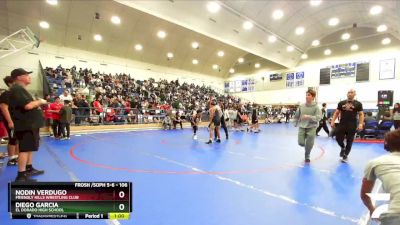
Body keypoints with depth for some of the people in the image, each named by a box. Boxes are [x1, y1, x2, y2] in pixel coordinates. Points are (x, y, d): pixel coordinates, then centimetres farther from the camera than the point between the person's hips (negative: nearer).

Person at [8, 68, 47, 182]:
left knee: (30, 148, 18)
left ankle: (29, 168, 29)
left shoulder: (21, 89, 18)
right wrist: (39, 101, -10)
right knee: (25, 149, -7)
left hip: (30, 124, 11)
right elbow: (28, 106, -25)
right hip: (25, 125, -11)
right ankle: (21, 176, -1)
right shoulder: (17, 89, -16)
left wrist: (37, 103, 8)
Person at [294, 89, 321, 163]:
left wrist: (309, 117, -29)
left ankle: (307, 156, 25)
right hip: (302, 127, 2)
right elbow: (297, 116, 13)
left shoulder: (316, 107, -9)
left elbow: (318, 117, -17)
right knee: (301, 143, -6)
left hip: (311, 128, -2)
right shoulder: (301, 106, 0)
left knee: (309, 144, 0)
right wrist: (297, 123, 18)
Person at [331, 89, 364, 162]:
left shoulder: (358, 104, 2)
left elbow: (361, 114, 2)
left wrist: (361, 124, -11)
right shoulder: (341, 103, 7)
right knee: (338, 138, -3)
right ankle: (343, 148, 30)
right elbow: (336, 113, 10)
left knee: (349, 141, 5)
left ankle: (345, 156, 20)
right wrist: (333, 121, 0)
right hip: (342, 124, 1)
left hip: (352, 126, -1)